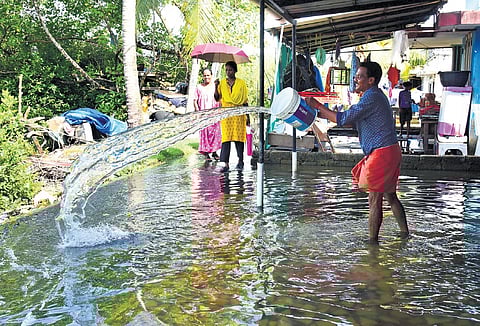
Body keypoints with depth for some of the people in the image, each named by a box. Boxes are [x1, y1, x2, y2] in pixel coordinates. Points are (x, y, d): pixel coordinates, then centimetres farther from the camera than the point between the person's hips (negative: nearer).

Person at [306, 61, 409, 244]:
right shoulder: (374, 95, 17)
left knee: (374, 199, -3)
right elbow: (352, 122, 17)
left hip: (382, 153, -11)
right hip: (389, 151, 11)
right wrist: (322, 114, 10)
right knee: (390, 195, 20)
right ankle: (404, 232, 32)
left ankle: (373, 240, 6)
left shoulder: (371, 97, -17)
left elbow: (344, 119, -21)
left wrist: (318, 106, -13)